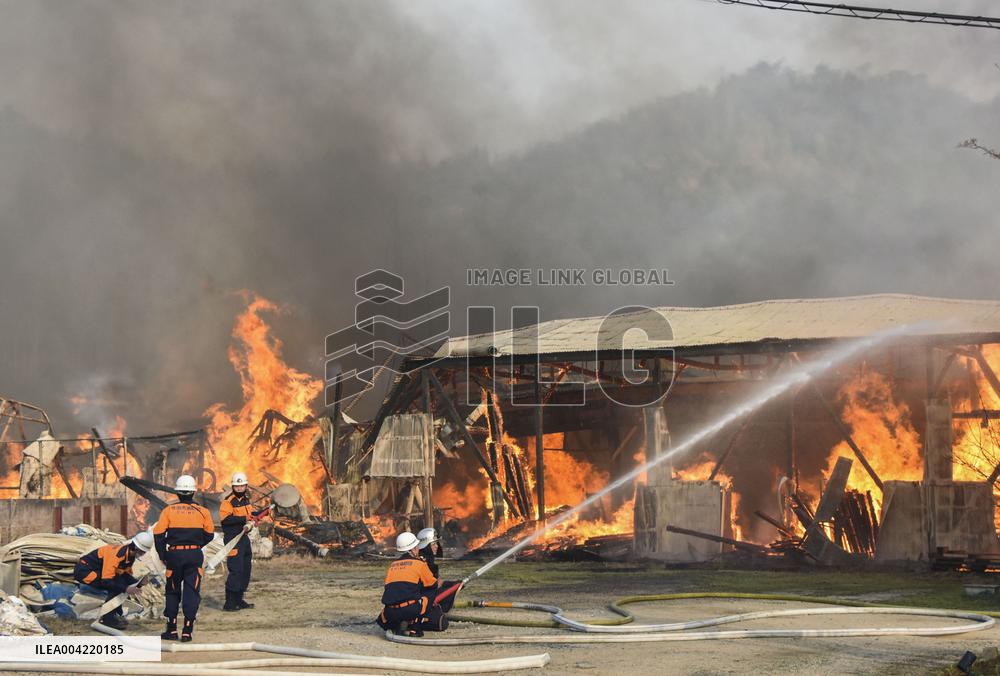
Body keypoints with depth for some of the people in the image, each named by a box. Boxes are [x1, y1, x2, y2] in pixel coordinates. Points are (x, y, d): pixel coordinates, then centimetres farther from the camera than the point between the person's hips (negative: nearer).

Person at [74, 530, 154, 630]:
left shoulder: (131, 555, 0)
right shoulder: (116, 554, -29)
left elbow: (126, 574, 12)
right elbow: (106, 580, -31)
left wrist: (137, 583, -6)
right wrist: (125, 589, -31)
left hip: (95, 571, 10)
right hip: (83, 571, -10)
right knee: (117, 586, -20)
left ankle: (116, 614, 8)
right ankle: (107, 619, -14)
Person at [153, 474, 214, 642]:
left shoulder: (169, 510, -4)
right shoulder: (202, 512, -1)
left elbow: (158, 534, -5)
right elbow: (209, 534, 8)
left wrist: (162, 555, 5)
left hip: (174, 554, 0)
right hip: (195, 555, 0)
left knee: (173, 592, 14)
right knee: (192, 592, 3)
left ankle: (172, 629, 14)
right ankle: (187, 631, -2)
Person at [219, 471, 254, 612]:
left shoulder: (245, 500, 15)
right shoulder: (228, 501, -12)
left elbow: (250, 516, 17)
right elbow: (224, 519, -24)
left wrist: (249, 525, -5)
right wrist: (244, 518, -26)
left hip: (244, 537, 9)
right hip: (232, 538, -9)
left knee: (245, 570, 13)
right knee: (236, 570, -13)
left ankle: (238, 600, 23)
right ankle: (229, 603, -10)